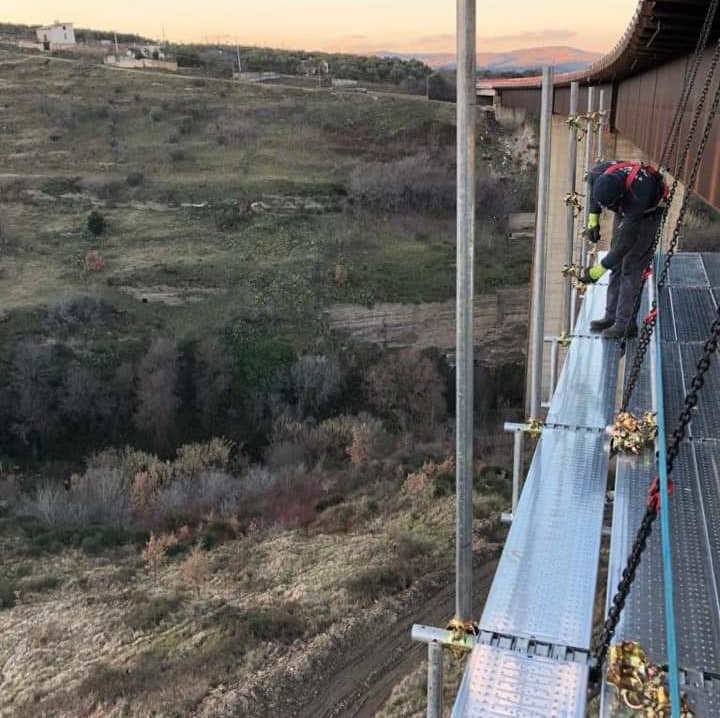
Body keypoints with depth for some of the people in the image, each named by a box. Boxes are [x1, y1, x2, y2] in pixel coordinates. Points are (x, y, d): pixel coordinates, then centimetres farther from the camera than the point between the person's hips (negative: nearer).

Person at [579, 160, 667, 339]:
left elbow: (625, 242, -37)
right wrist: (593, 221, -3)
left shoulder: (637, 197, -43)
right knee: (617, 264, 6)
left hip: (647, 213, -6)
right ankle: (612, 316, 12)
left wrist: (598, 270, -34)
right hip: (624, 210, 6)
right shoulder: (598, 174, -29)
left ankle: (625, 324, -10)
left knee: (631, 267, -12)